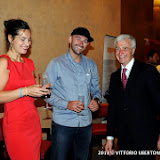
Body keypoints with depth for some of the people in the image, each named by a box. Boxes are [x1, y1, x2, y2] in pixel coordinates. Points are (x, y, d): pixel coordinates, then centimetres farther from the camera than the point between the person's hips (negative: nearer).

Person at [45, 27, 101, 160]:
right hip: (63, 123, -4)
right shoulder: (56, 64, -3)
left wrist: (96, 100, -6)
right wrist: (67, 104, -20)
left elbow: (96, 88, 17)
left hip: (86, 123, 4)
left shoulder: (91, 65, 10)